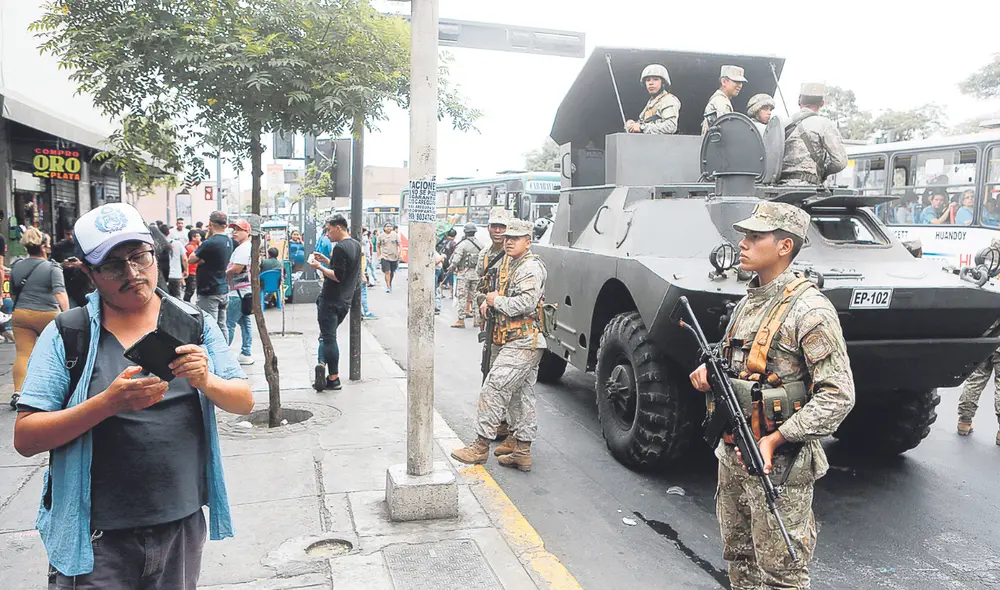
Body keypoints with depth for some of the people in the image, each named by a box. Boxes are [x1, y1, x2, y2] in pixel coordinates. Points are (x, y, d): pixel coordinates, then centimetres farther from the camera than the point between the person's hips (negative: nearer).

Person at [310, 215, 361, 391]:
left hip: (330, 301, -9)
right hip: (345, 301, 9)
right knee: (328, 337, 16)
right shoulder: (356, 245, 13)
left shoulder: (340, 247, -17)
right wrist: (325, 260, 14)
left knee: (328, 338, -3)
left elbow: (338, 276, -22)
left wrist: (319, 267, -12)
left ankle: (333, 378, 0)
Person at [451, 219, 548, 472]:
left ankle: (481, 446, -2)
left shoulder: (531, 267, -14)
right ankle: (522, 452, 19)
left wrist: (496, 301, -13)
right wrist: (487, 302, 8)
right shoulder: (509, 262, 17)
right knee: (521, 395, 12)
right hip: (513, 340, 11)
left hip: (522, 343, -11)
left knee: (493, 390, -10)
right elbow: (503, 293, 29)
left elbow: (526, 303, -26)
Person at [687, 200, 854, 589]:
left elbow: (838, 396, -18)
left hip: (778, 467, -7)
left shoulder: (809, 309, -16)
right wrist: (709, 374, -1)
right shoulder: (746, 303, 10)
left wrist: (776, 439, -24)